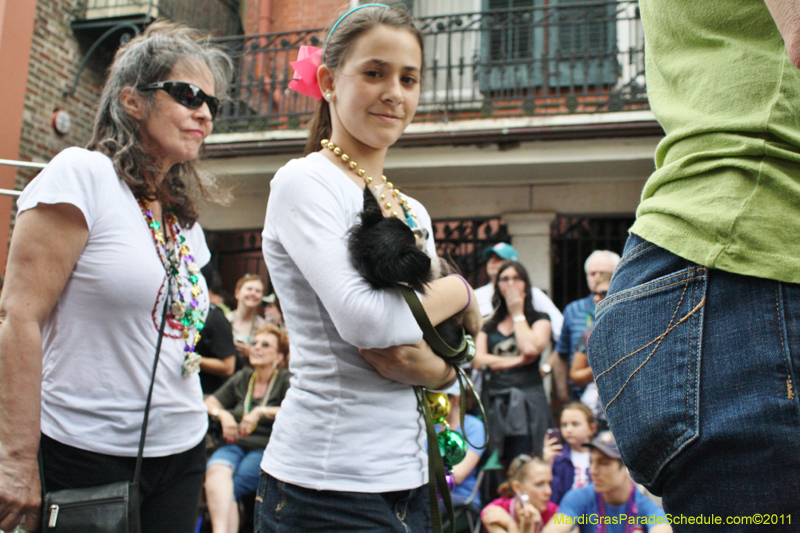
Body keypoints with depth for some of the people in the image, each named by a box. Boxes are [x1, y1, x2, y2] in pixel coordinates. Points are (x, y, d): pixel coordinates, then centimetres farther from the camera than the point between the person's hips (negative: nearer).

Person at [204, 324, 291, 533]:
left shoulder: (286, 381, 5)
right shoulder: (241, 378, 20)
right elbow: (209, 403, 22)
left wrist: (262, 411, -20)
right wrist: (222, 414, 0)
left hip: (266, 449, -3)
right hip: (235, 445, 3)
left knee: (227, 488, -29)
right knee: (216, 470, -32)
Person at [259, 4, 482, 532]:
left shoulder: (413, 212, 12)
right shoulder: (303, 182, -9)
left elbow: (450, 365, 11)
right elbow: (364, 319, -23)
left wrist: (428, 365, -11)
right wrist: (459, 290, -7)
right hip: (328, 484, -7)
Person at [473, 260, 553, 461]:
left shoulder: (540, 319, 13)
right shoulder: (489, 325, 19)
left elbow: (530, 349, -8)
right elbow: (478, 360, 3)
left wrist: (517, 313, 4)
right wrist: (517, 361, -5)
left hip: (526, 401, -3)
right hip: (494, 401, 3)